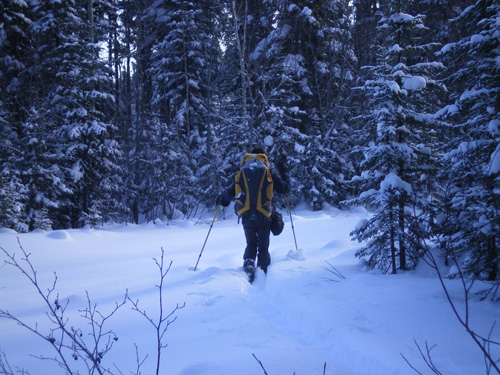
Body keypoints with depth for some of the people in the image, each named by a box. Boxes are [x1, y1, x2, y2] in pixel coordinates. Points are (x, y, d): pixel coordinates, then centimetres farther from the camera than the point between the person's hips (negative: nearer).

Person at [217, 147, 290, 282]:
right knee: (263, 246, 14)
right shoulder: (270, 176, -1)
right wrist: (283, 174, 22)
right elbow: (285, 189, 7)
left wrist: (222, 199, 23)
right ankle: (263, 271, 9)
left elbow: (230, 193, 2)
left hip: (247, 216, 2)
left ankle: (248, 264, 0)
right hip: (264, 217, -1)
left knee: (251, 244, 21)